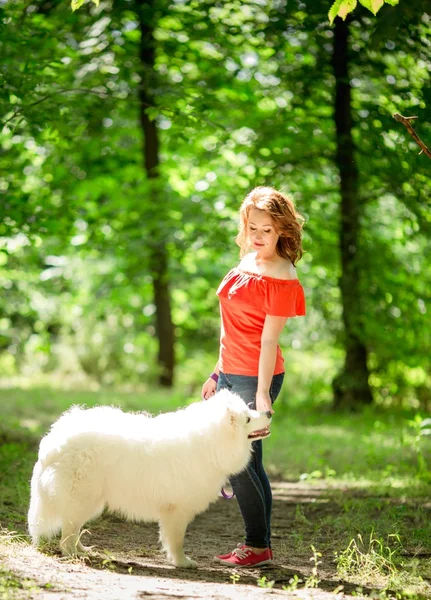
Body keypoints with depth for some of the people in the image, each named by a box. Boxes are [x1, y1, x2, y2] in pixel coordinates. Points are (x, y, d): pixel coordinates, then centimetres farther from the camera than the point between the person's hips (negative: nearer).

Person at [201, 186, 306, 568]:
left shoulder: (281, 277, -12)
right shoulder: (247, 262, 12)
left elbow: (269, 339, -17)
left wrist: (262, 393, -20)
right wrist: (218, 373, 19)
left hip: (255, 378, -8)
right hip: (231, 374, 8)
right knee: (245, 460, 10)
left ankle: (259, 546, 3)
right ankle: (259, 545, 17)